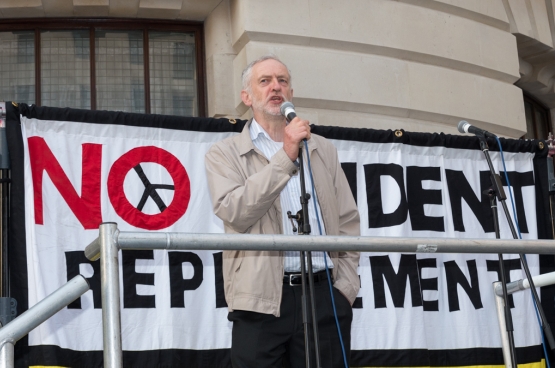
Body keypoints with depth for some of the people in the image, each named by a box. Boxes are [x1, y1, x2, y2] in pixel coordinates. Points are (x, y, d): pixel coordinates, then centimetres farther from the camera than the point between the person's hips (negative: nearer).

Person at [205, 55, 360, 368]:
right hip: (261, 299, -3)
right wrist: (285, 157, -13)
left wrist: (346, 287, 4)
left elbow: (348, 222, 15)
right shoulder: (225, 153, 7)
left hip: (325, 294, 3)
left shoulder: (322, 149, 17)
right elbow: (234, 212, -11)